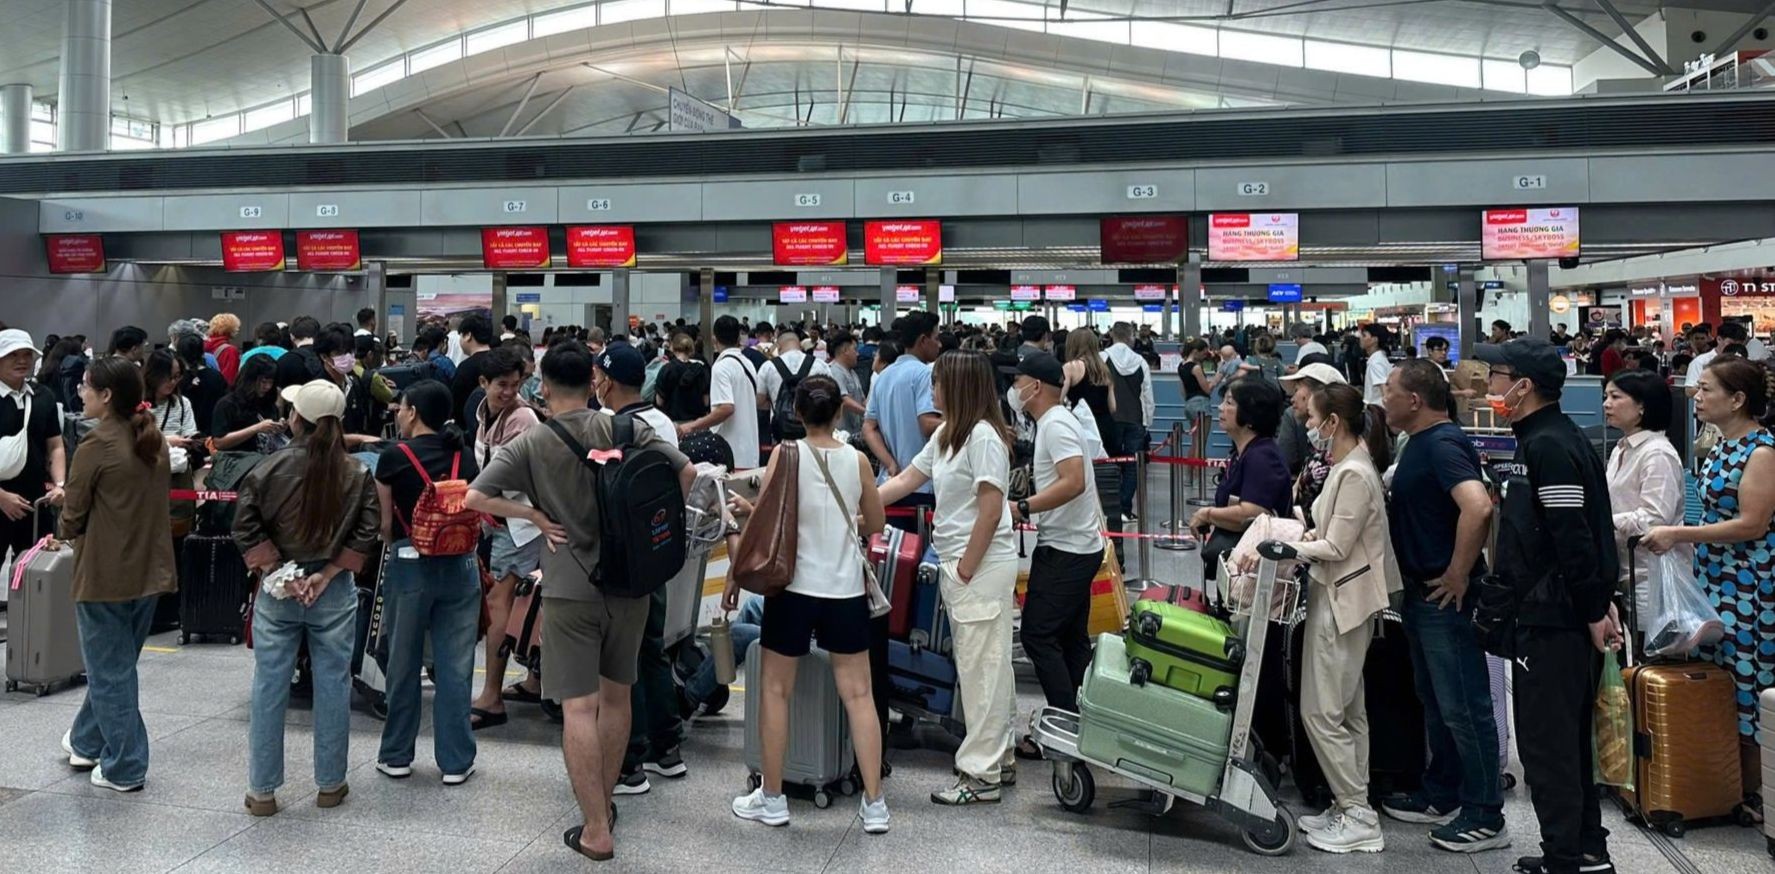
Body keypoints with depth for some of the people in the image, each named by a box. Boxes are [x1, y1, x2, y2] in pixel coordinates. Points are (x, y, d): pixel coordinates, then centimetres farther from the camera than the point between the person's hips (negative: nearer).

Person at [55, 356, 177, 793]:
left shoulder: (97, 446, -17)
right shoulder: (154, 441, 5)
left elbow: (73, 519, -10)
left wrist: (65, 528, 13)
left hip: (105, 574, -7)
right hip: (150, 571, 7)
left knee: (110, 673, 5)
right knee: (116, 664, 21)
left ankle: (125, 768, 12)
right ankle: (87, 742, 37)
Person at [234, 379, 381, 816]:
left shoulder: (271, 468, -8)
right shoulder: (357, 474, -5)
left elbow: (245, 526, -10)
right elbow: (366, 533, -8)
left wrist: (277, 572, -6)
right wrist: (326, 574, -6)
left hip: (276, 591, 0)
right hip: (335, 593, 1)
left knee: (269, 688, 8)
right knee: (333, 686, 10)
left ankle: (262, 790, 16)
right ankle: (330, 784, 19)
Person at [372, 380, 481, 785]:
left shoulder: (394, 457, -5)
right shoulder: (464, 456, 3)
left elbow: (385, 524, 0)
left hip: (409, 566, -2)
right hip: (460, 565, 2)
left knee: (403, 665, 12)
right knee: (455, 668, 6)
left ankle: (396, 756, 24)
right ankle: (456, 761, 11)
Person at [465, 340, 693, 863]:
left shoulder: (529, 445, -7)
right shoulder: (625, 430, -2)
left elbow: (474, 498, -14)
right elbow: (686, 473, -6)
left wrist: (534, 516, -4)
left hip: (570, 589, -3)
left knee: (579, 706, -1)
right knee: (616, 694, 18)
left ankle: (596, 830, 0)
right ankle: (605, 797, 34)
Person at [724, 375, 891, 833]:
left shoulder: (786, 455, -8)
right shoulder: (857, 460, 0)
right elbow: (875, 523, 12)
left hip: (795, 586, -2)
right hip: (846, 589, 2)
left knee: (775, 688, 12)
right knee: (858, 693, 8)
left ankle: (772, 799, 19)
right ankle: (874, 804, 10)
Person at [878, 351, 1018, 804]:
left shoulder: (983, 436, -16)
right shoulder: (946, 434, 13)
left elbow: (990, 511, -19)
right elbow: (906, 480, 20)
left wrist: (967, 569, -15)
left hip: (982, 566, -9)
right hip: (958, 563, 9)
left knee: (981, 668, -4)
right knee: (985, 665, 16)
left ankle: (981, 774, 3)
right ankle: (997, 757, 26)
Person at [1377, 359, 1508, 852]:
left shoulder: (1442, 444, -19)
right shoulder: (1420, 443, 12)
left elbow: (1478, 506, -34)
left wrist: (1459, 573, -25)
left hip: (1444, 595, -10)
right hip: (1420, 591, 11)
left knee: (1463, 705, -2)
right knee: (1435, 701, 18)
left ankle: (1485, 816, 8)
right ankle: (1441, 796, 30)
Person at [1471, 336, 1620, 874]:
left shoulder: (1547, 446, -18)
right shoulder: (1553, 437, 15)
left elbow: (1573, 538, -23)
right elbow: (1580, 532, 18)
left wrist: (1594, 610, -19)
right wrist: (1598, 601, 17)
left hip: (1553, 620, -11)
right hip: (1563, 614, 11)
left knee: (1546, 743, -3)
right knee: (1568, 738, 18)